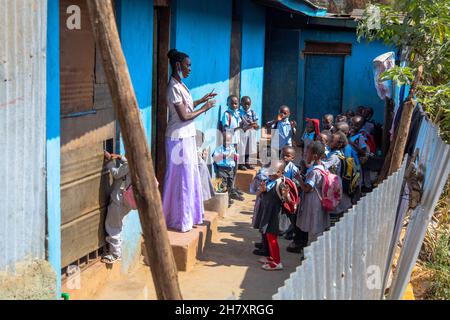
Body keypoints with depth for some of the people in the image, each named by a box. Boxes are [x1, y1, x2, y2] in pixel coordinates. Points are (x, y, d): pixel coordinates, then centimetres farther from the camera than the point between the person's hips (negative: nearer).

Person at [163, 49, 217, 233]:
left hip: (187, 137, 10)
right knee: (182, 178, -2)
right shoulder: (174, 88, -19)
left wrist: (202, 100, 20)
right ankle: (179, 221, 8)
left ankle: (189, 215, 27)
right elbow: (184, 116, -20)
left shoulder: (180, 85, 11)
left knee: (190, 176, 16)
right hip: (179, 138, -10)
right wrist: (204, 108, -10)